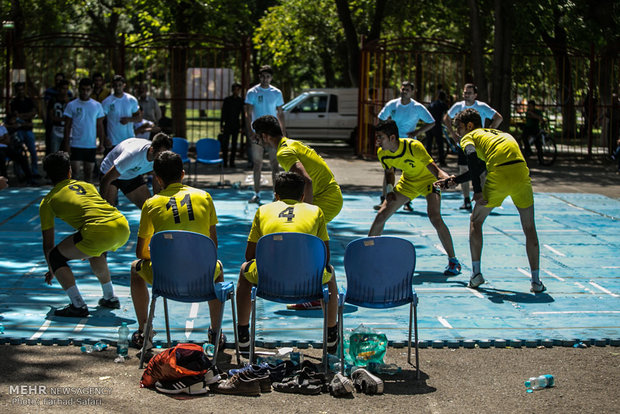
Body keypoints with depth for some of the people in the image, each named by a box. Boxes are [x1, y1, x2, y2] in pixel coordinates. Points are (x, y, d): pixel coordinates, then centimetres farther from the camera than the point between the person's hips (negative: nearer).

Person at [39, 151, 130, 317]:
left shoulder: (47, 202, 17)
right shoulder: (88, 185, 30)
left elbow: (48, 243, 23)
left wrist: (52, 270, 40)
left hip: (98, 233, -6)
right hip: (123, 227, 6)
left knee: (55, 257, 11)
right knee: (96, 251, 36)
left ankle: (78, 306, -1)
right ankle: (110, 298, 35)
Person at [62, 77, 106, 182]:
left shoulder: (97, 106, 7)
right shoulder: (72, 105, 0)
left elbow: (100, 126, 10)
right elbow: (67, 126, 0)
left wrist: (101, 143, 2)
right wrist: (66, 144, -6)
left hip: (91, 145, 2)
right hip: (76, 144, -2)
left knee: (89, 172, 6)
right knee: (75, 170, -8)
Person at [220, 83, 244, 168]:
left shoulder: (241, 100, 5)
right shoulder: (227, 100, 1)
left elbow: (243, 113, 9)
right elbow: (223, 113, 3)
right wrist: (221, 124, -2)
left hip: (236, 125, 1)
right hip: (227, 125, -1)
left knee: (234, 144, 3)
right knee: (225, 143, -3)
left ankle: (232, 162, 8)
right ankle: (225, 161, 3)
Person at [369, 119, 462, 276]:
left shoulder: (413, 146, -34)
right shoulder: (382, 153, -16)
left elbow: (434, 169, -35)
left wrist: (446, 178, -55)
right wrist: (389, 189, -11)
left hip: (428, 180, -6)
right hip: (408, 181, 6)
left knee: (434, 217, -27)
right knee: (381, 214, -3)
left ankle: (453, 261, -15)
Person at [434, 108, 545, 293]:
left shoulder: (469, 136, 15)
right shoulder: (497, 133, 34)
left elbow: (472, 155, -9)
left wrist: (477, 190, -11)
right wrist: (455, 180, 38)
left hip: (498, 177, -4)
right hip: (521, 171, 4)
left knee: (475, 222, 19)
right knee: (529, 228, 15)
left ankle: (476, 272, 17)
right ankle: (536, 281, 12)